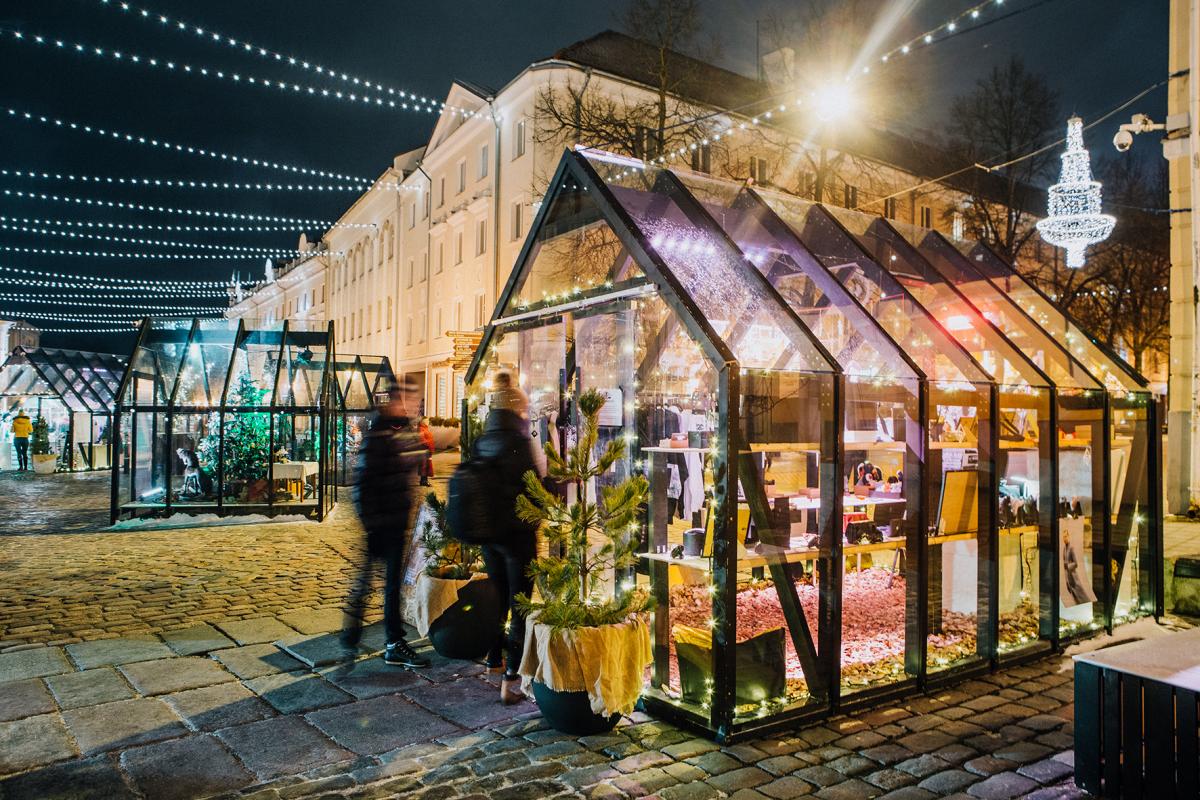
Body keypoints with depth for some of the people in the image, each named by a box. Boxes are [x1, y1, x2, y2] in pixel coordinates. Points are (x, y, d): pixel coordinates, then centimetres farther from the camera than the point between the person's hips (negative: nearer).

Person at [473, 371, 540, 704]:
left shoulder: (480, 444, 2)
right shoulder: (518, 443, -17)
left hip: (488, 532, 7)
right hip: (517, 532, -6)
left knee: (498, 596, 23)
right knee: (520, 604, 1)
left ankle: (495, 658, 39)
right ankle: (511, 680, 2)